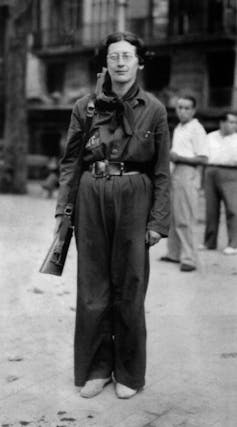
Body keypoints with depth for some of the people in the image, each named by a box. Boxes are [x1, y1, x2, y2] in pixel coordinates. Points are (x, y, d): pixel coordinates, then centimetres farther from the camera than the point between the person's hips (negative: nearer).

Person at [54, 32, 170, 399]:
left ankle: (128, 373, 21)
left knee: (129, 288, 5)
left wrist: (158, 220, -4)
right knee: (92, 288, 7)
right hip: (91, 197, 2)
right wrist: (62, 209, 1)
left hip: (134, 199, -1)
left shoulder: (153, 110, 1)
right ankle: (95, 368, 23)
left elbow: (162, 172, 2)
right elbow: (70, 162, 8)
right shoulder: (85, 106, 6)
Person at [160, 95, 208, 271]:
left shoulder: (196, 129, -10)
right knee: (173, 216, 12)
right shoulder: (178, 128, 17)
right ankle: (174, 253, 23)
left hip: (188, 174, -9)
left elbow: (203, 159, -16)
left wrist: (179, 157, -17)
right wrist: (170, 155, 7)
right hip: (176, 172, 9)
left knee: (185, 219, -8)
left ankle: (189, 258, -3)